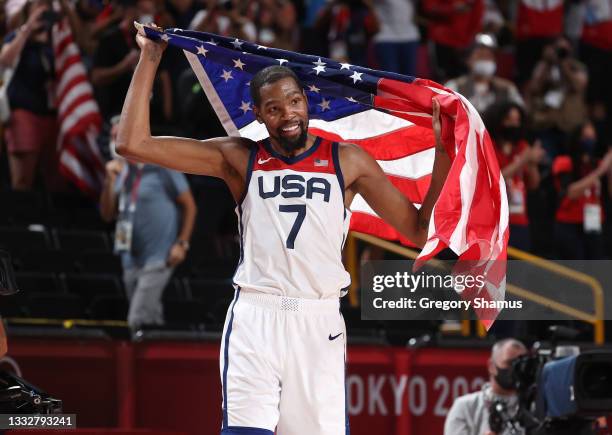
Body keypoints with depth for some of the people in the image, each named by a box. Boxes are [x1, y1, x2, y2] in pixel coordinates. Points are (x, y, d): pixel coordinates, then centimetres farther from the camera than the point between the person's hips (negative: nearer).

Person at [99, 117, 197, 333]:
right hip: (131, 259, 7)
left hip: (158, 258, -7)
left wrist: (182, 244, -12)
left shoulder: (162, 167, -9)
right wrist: (110, 181, -6)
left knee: (139, 321, -16)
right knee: (149, 322, 14)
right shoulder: (123, 171, 10)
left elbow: (189, 205, -5)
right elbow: (108, 214, 8)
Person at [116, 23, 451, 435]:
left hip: (319, 323, 1)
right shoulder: (239, 158, 7)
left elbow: (420, 230, 10)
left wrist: (443, 152, 0)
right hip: (254, 318, -1)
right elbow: (133, 143, 2)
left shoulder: (347, 161, 9)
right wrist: (150, 59, 3)